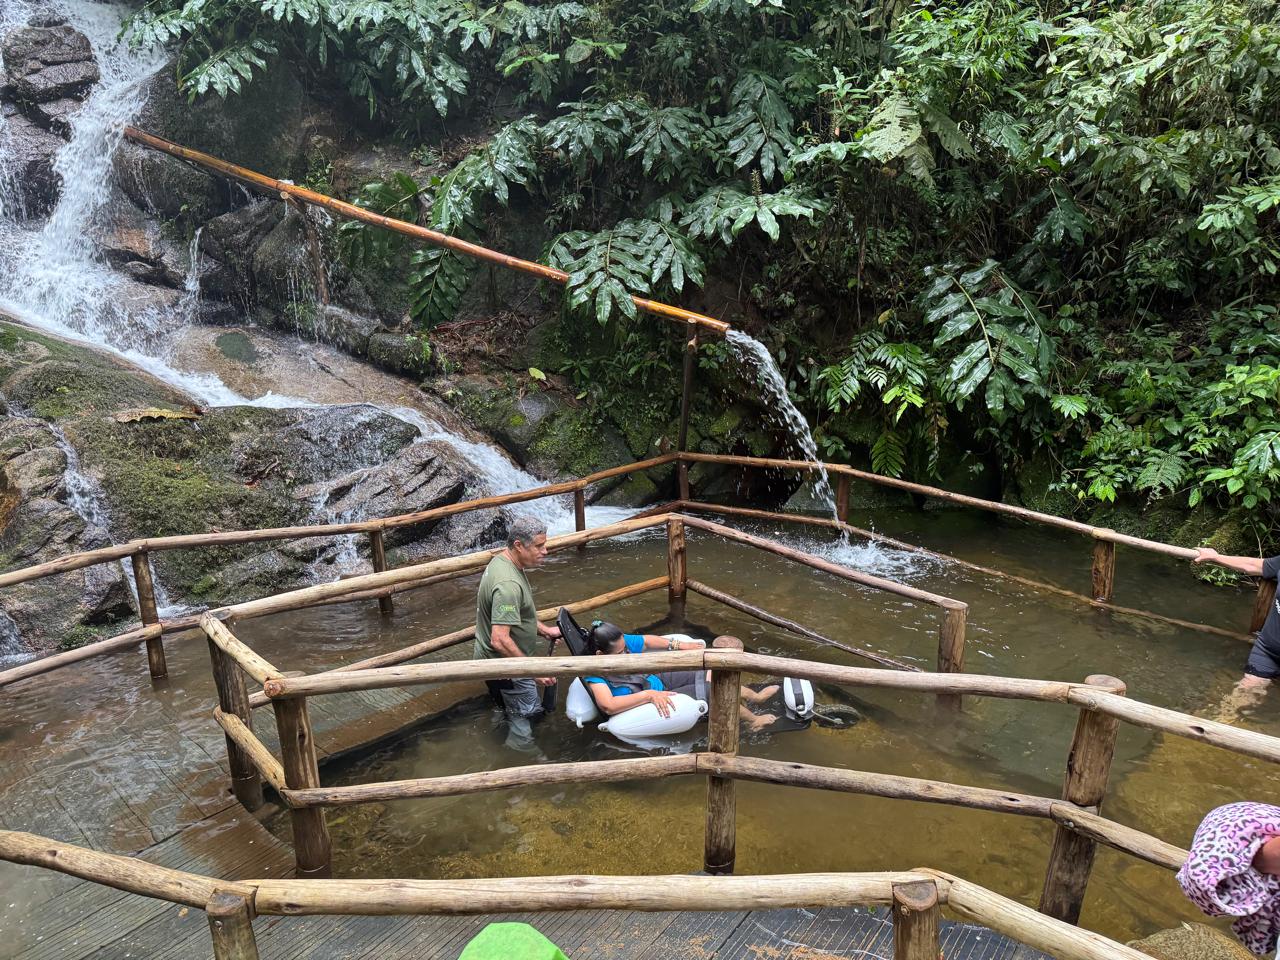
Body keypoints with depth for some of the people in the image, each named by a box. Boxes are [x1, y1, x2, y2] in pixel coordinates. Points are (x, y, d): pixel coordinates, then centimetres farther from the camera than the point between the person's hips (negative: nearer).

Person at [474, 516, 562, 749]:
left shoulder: (501, 562, 0)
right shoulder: (508, 584, -33)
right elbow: (500, 640, -35)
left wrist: (544, 630, 9)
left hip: (492, 659, 10)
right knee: (525, 716, 4)